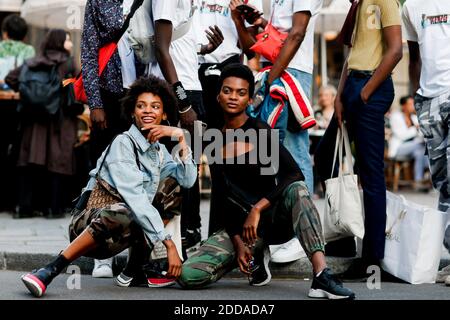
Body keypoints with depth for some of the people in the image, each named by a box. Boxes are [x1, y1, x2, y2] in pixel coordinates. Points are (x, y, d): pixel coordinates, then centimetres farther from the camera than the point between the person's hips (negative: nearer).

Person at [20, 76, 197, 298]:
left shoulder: (159, 151, 13)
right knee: (120, 214, -40)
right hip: (89, 223, -7)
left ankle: (133, 271, -4)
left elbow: (187, 181, -3)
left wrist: (181, 139, -10)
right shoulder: (123, 144, -11)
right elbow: (135, 198, -22)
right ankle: (50, 270, -32)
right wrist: (169, 244, -28)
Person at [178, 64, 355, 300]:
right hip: (240, 223, 3)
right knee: (189, 275, -18)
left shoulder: (260, 132, -6)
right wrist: (238, 242, -6)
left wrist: (257, 210, -26)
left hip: (275, 218, -3)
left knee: (296, 189, -37)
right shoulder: (215, 142, 6)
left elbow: (294, 174, -21)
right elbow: (225, 198, 6)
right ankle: (256, 259, 9)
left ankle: (321, 276, -46)